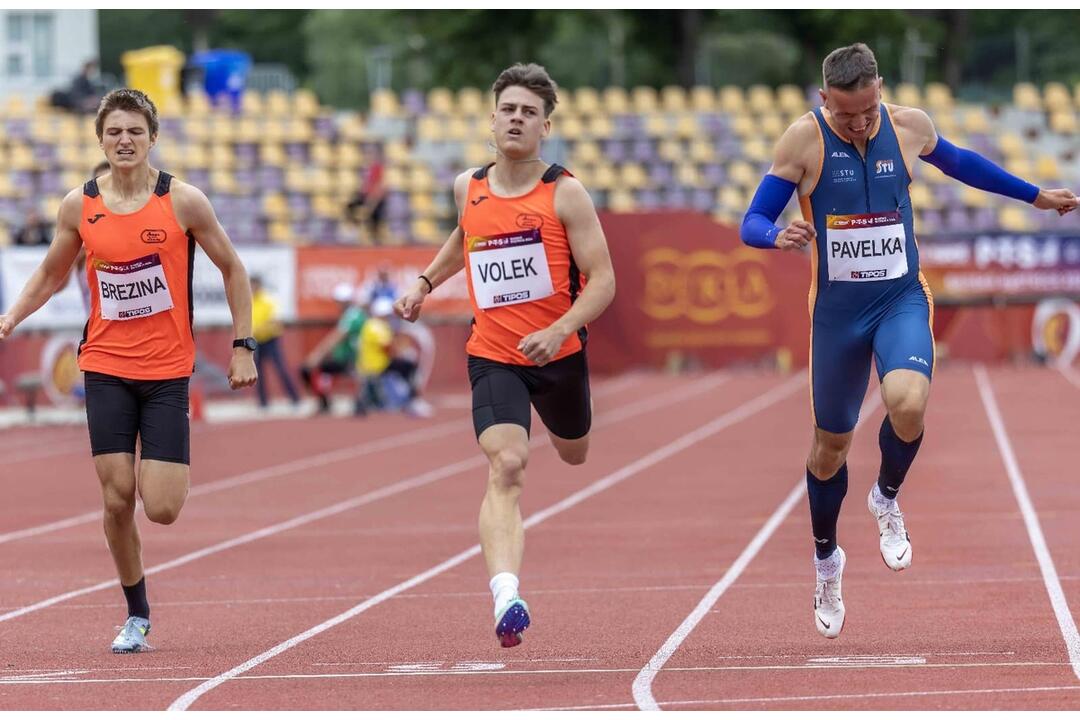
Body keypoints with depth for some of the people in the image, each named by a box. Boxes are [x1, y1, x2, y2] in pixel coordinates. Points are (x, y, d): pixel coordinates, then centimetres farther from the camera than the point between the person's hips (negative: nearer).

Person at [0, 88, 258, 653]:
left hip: (167, 372, -2)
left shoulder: (183, 202, -7)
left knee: (161, 509, -9)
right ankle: (137, 616, 12)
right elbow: (50, 274, 15)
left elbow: (232, 269, 4)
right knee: (117, 499, -5)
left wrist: (243, 346, 0)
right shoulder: (79, 206, 0)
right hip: (105, 367, 2)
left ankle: (174, 471, 28)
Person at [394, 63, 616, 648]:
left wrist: (559, 330, -26)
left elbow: (602, 280, -13)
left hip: (559, 354, 0)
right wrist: (425, 283, 19)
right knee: (506, 467, -22)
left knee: (575, 455, 24)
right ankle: (506, 598, -39)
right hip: (492, 355, 0)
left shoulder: (565, 193, -10)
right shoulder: (468, 187, 2)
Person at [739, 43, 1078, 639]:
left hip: (901, 298, 0)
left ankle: (886, 499, 1)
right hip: (837, 310, 0)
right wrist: (777, 236, -37)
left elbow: (959, 163, 18)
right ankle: (826, 560, 36)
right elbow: (751, 222, -12)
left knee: (908, 402, -29)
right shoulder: (805, 138, -13)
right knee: (830, 444, 11)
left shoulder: (908, 126, -5)